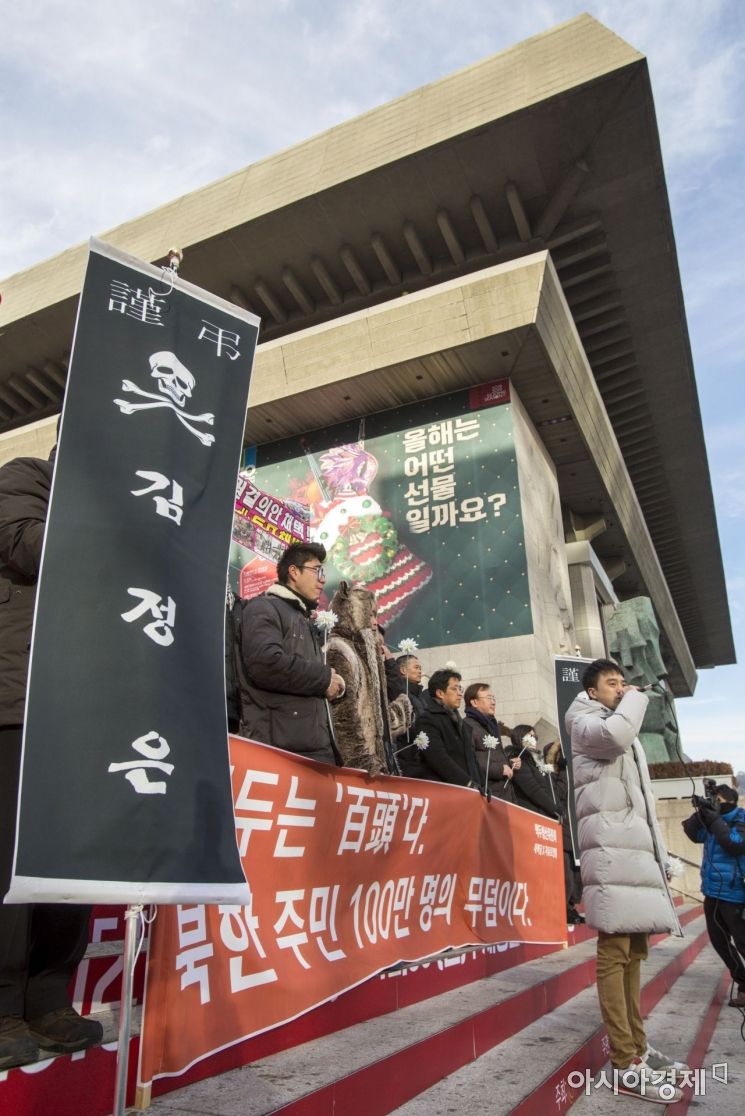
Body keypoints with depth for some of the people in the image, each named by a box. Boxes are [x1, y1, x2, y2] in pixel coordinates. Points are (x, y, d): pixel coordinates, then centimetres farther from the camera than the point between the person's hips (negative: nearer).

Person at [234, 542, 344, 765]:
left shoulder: (304, 620, 27)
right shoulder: (264, 608, -3)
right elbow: (266, 663, -21)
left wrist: (332, 685, 7)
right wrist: (324, 678, -10)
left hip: (317, 743, 9)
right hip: (281, 744, -9)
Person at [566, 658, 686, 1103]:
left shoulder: (626, 735, 29)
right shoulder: (586, 722, 3)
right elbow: (615, 734, -23)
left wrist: (661, 854, 18)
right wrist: (636, 698, -4)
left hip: (636, 848, 9)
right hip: (611, 850, -9)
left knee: (634, 951, 10)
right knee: (615, 952, -10)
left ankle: (638, 1047, 17)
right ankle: (626, 1064, -10)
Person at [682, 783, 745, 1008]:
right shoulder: (715, 821, 10)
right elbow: (693, 833, 7)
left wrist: (715, 820, -21)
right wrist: (700, 814, -8)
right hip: (712, 892, 8)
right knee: (719, 941, 14)